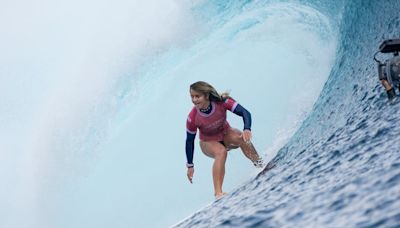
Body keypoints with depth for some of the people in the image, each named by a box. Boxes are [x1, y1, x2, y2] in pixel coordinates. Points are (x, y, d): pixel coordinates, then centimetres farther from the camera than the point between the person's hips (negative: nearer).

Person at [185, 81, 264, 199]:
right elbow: (189, 141, -14)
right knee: (221, 152, -34)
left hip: (226, 134, 2)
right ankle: (218, 193, -39)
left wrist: (247, 129, -51)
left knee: (241, 138, -32)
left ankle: (259, 163, -21)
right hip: (208, 142, -2)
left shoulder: (221, 102, -28)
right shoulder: (193, 118, -27)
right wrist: (190, 166, -10)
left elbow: (245, 112, -31)